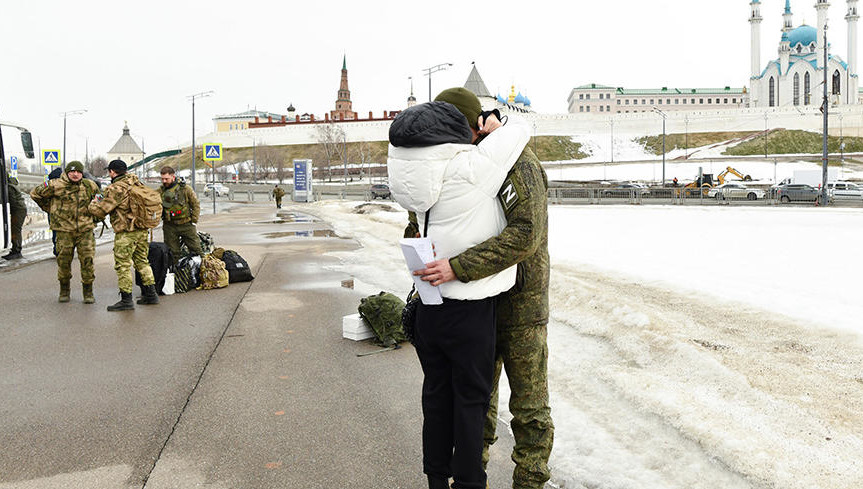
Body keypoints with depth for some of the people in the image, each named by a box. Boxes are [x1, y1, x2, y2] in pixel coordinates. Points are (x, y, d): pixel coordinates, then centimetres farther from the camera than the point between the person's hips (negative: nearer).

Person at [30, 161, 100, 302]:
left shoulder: (90, 186, 6)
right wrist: (49, 209, 12)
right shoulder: (56, 185, -3)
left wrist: (95, 216, 18)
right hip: (64, 230, -1)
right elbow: (35, 193, 10)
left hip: (85, 229, 1)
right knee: (64, 260, 4)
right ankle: (64, 290, 22)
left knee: (87, 260, -3)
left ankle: (88, 292, 7)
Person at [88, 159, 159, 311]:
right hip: (142, 230, 8)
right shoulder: (135, 182, 9)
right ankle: (151, 294, 19)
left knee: (123, 265, -1)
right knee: (142, 261, 17)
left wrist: (92, 204, 11)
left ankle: (126, 300, -1)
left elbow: (100, 211, -11)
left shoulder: (116, 189, -14)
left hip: (126, 232, -8)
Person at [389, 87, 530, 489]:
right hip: (468, 305, -6)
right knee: (471, 396, 9)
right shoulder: (472, 166, -19)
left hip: (428, 301, 6)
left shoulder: (408, 165, -2)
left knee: (437, 391, 18)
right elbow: (521, 128, -8)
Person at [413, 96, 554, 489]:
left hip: (521, 304, -7)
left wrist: (458, 268, -36)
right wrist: (416, 233, -2)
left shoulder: (519, 165, -18)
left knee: (529, 405, 5)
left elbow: (525, 234, -31)